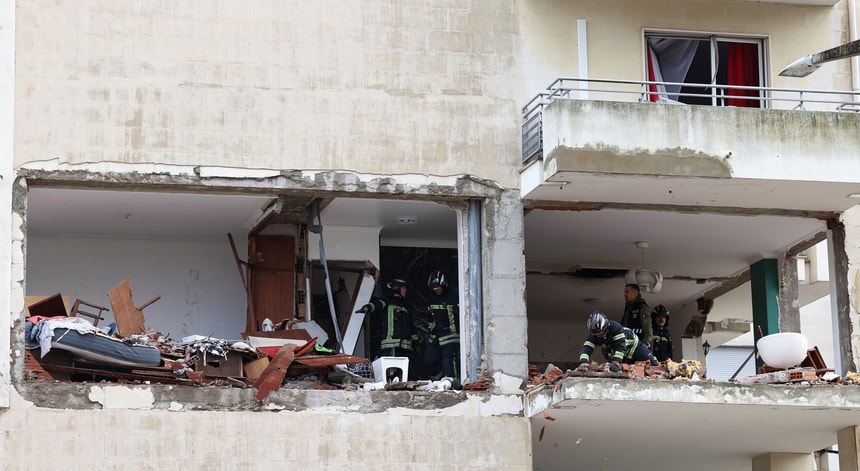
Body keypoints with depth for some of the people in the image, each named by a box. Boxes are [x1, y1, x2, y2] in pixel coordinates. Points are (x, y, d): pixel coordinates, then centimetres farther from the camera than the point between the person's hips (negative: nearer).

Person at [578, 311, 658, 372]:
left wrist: (616, 362, -54)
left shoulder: (615, 327, -40)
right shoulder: (593, 335, -25)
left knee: (653, 365, 0)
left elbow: (621, 346, -44)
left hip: (634, 347, -5)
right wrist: (583, 362, -56)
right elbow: (586, 348, -35)